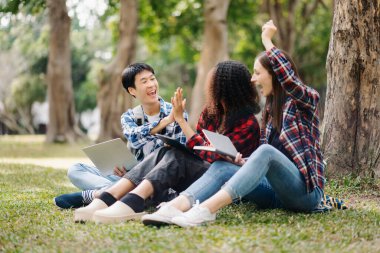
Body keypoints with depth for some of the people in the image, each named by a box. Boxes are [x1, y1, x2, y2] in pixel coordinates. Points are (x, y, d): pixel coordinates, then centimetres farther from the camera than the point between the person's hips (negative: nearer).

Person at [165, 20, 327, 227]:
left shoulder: (305, 100, 0)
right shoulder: (270, 109, 19)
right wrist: (245, 163, -4)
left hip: (306, 191, -7)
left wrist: (267, 40, -16)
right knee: (221, 167, -12)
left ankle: (207, 209, -48)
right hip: (278, 192, 7)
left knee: (266, 152, -34)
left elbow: (288, 78, -25)